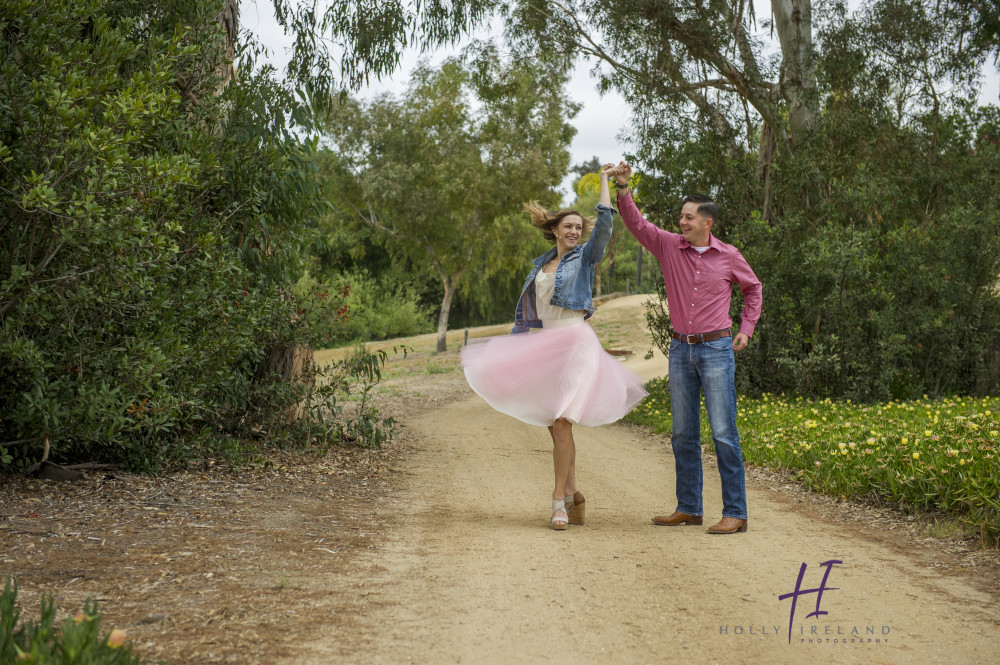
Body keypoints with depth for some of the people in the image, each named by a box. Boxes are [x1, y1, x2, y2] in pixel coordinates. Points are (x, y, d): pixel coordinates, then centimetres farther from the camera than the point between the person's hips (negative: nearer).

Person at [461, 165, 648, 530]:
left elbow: (604, 222, -9)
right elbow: (526, 307, 21)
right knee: (554, 425, 6)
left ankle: (559, 498, -7)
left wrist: (605, 180, -1)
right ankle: (573, 494, 16)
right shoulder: (541, 264, 18)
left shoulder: (585, 257, 4)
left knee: (561, 423, -12)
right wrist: (514, 345, 16)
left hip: (573, 342, -6)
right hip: (543, 344, 6)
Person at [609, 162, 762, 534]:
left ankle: (735, 513, -1)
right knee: (683, 434, 9)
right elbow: (635, 223, -2)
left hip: (716, 350, -4)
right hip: (681, 350, 4)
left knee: (723, 433, -7)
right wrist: (623, 188, -16)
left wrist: (746, 328, 8)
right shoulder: (670, 246, 4)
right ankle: (688, 508, 18)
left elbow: (753, 288, 16)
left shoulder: (728, 256, 0)